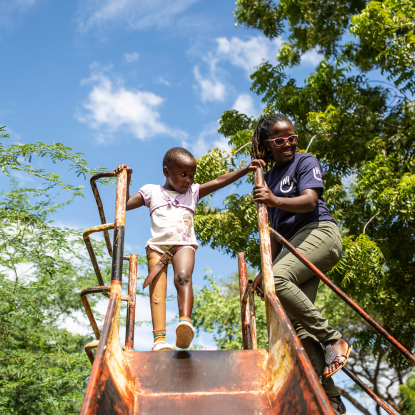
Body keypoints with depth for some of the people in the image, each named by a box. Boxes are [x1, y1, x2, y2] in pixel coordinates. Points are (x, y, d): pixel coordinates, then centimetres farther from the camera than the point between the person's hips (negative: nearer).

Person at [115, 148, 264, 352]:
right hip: (158, 245, 0)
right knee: (157, 289, -17)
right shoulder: (152, 192, 18)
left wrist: (246, 169, 8)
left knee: (183, 276, -29)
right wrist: (126, 180, 7)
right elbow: (125, 204, 16)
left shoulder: (193, 192, 22)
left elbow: (219, 181, 15)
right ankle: (159, 338, -29)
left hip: (184, 245, 0)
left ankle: (185, 321, -47)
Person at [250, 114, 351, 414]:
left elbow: (309, 200, -16)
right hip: (296, 244, 7)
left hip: (319, 232, -7)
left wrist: (276, 201, -34)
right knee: (299, 324, -5)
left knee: (278, 280, -32)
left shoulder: (306, 162, 3)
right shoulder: (269, 178, 21)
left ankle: (333, 339, -21)